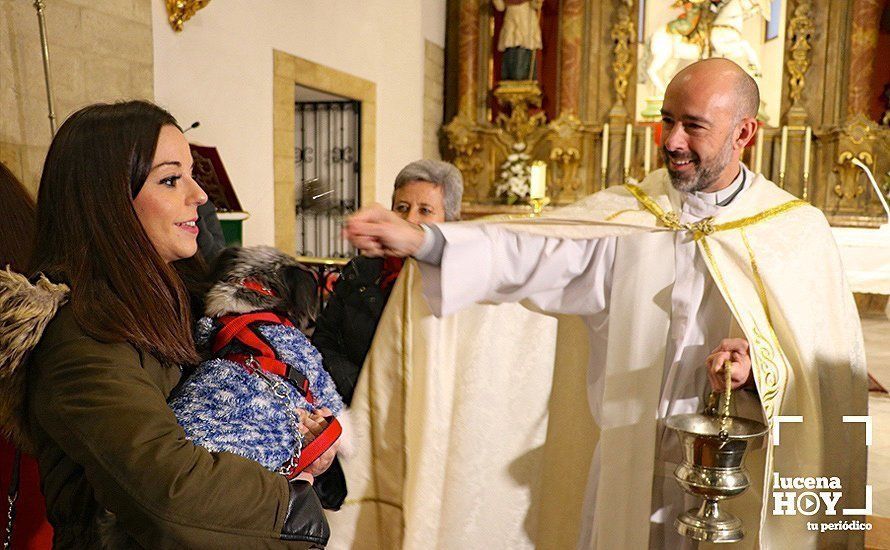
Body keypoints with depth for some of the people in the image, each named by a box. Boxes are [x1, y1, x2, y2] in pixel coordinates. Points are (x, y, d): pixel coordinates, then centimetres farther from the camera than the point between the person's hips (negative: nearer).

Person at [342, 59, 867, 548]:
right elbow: (527, 251, -17)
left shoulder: (798, 231, -4)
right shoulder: (623, 216, -3)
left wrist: (760, 370, -24)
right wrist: (420, 239, -30)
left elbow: (830, 368, -4)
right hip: (630, 471, 1)